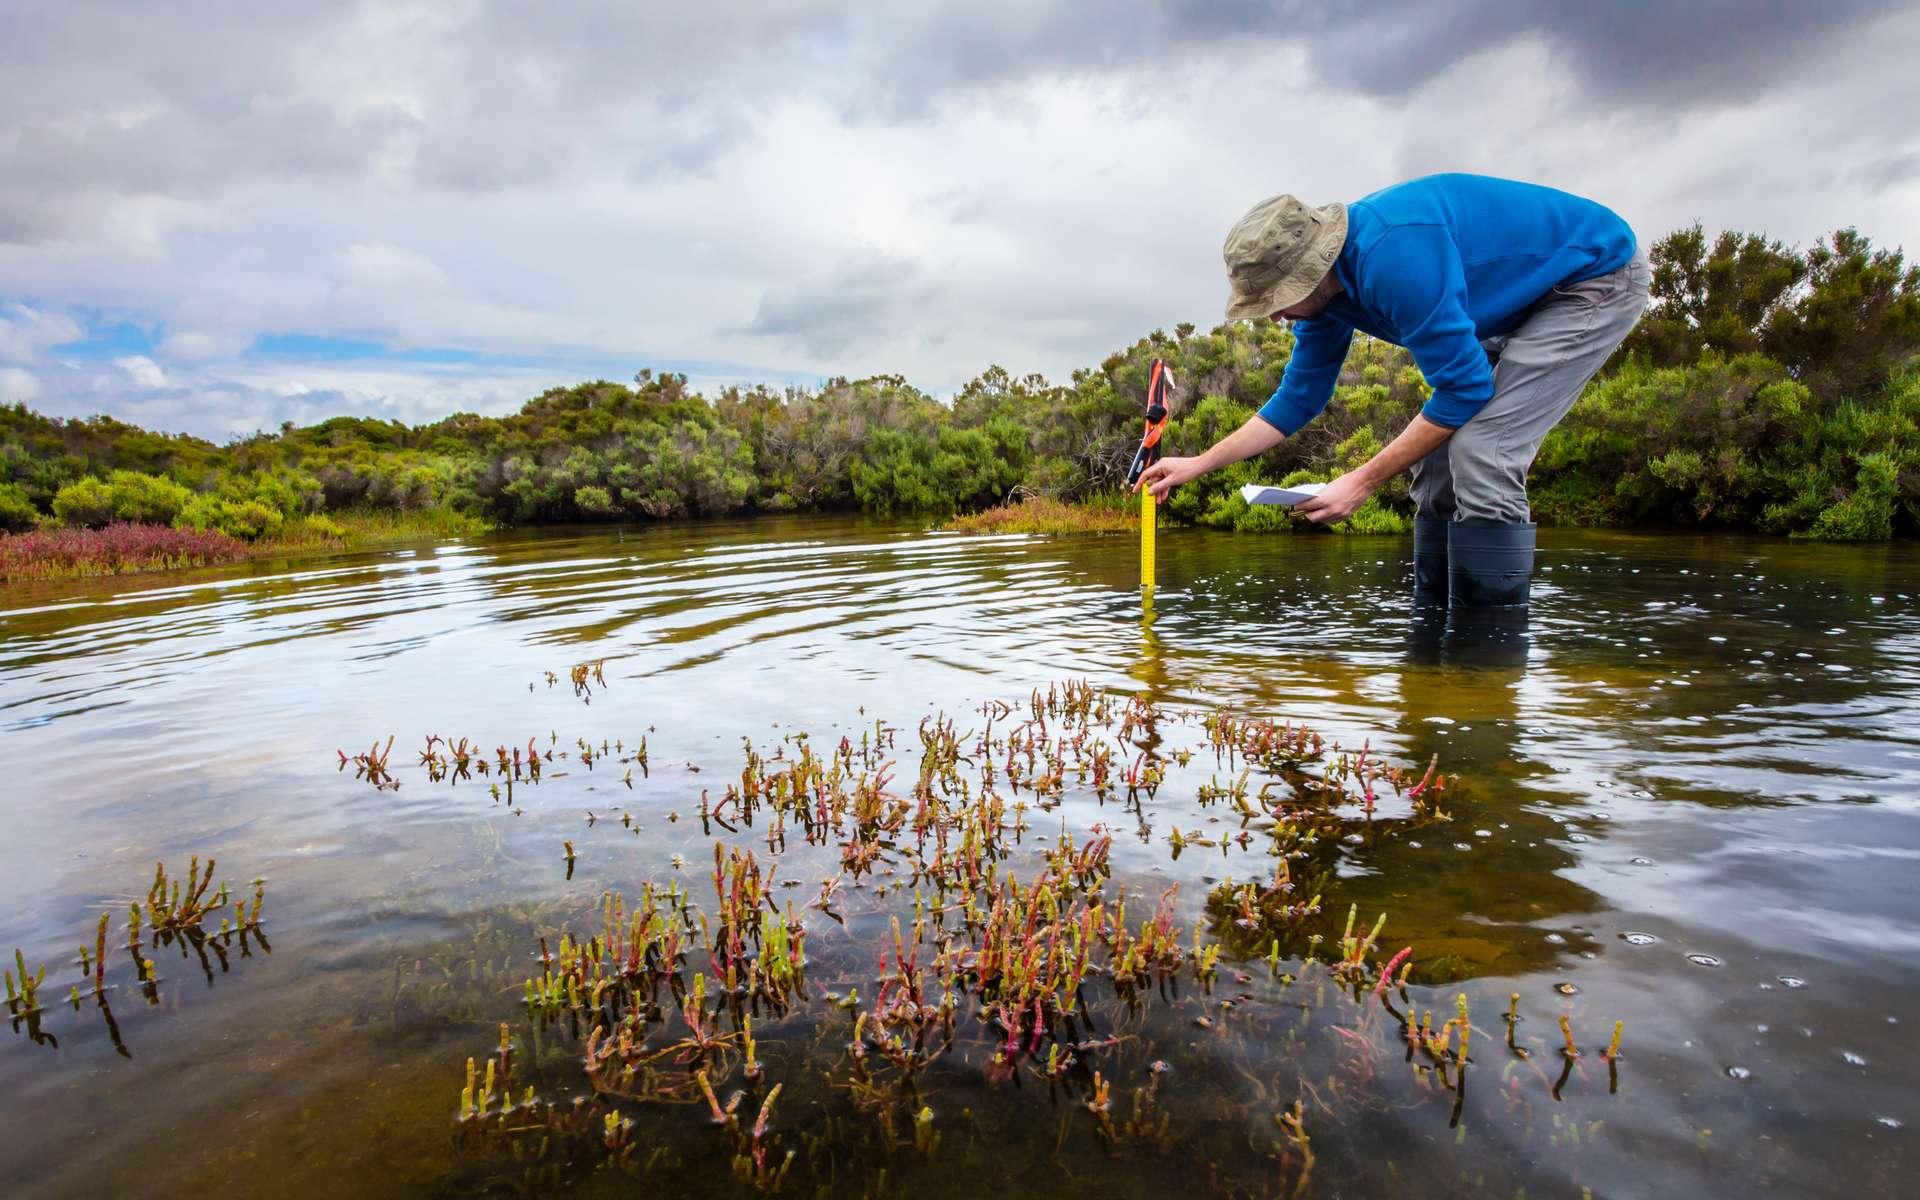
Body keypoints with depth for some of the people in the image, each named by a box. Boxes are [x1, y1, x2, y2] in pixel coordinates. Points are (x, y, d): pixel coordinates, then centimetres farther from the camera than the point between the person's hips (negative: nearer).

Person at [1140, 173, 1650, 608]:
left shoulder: (1392, 255, -35)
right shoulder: (1323, 286, -6)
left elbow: (1465, 388, -29)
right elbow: (1297, 399, 5)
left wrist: (1363, 481, -24)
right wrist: (1198, 464, 2)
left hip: (1597, 278, -9)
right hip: (1521, 303, 9)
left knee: (1480, 456, -23)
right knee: (1439, 459, 3)